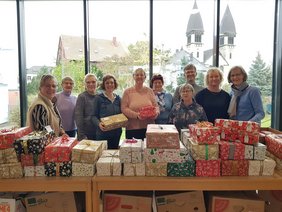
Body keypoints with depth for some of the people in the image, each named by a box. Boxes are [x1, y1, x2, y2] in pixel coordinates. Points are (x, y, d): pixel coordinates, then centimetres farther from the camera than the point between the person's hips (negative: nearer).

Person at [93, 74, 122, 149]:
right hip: (103, 133, -4)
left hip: (116, 132, 4)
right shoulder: (99, 98, -4)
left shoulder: (118, 98, 9)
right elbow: (94, 115, -4)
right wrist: (99, 123, -23)